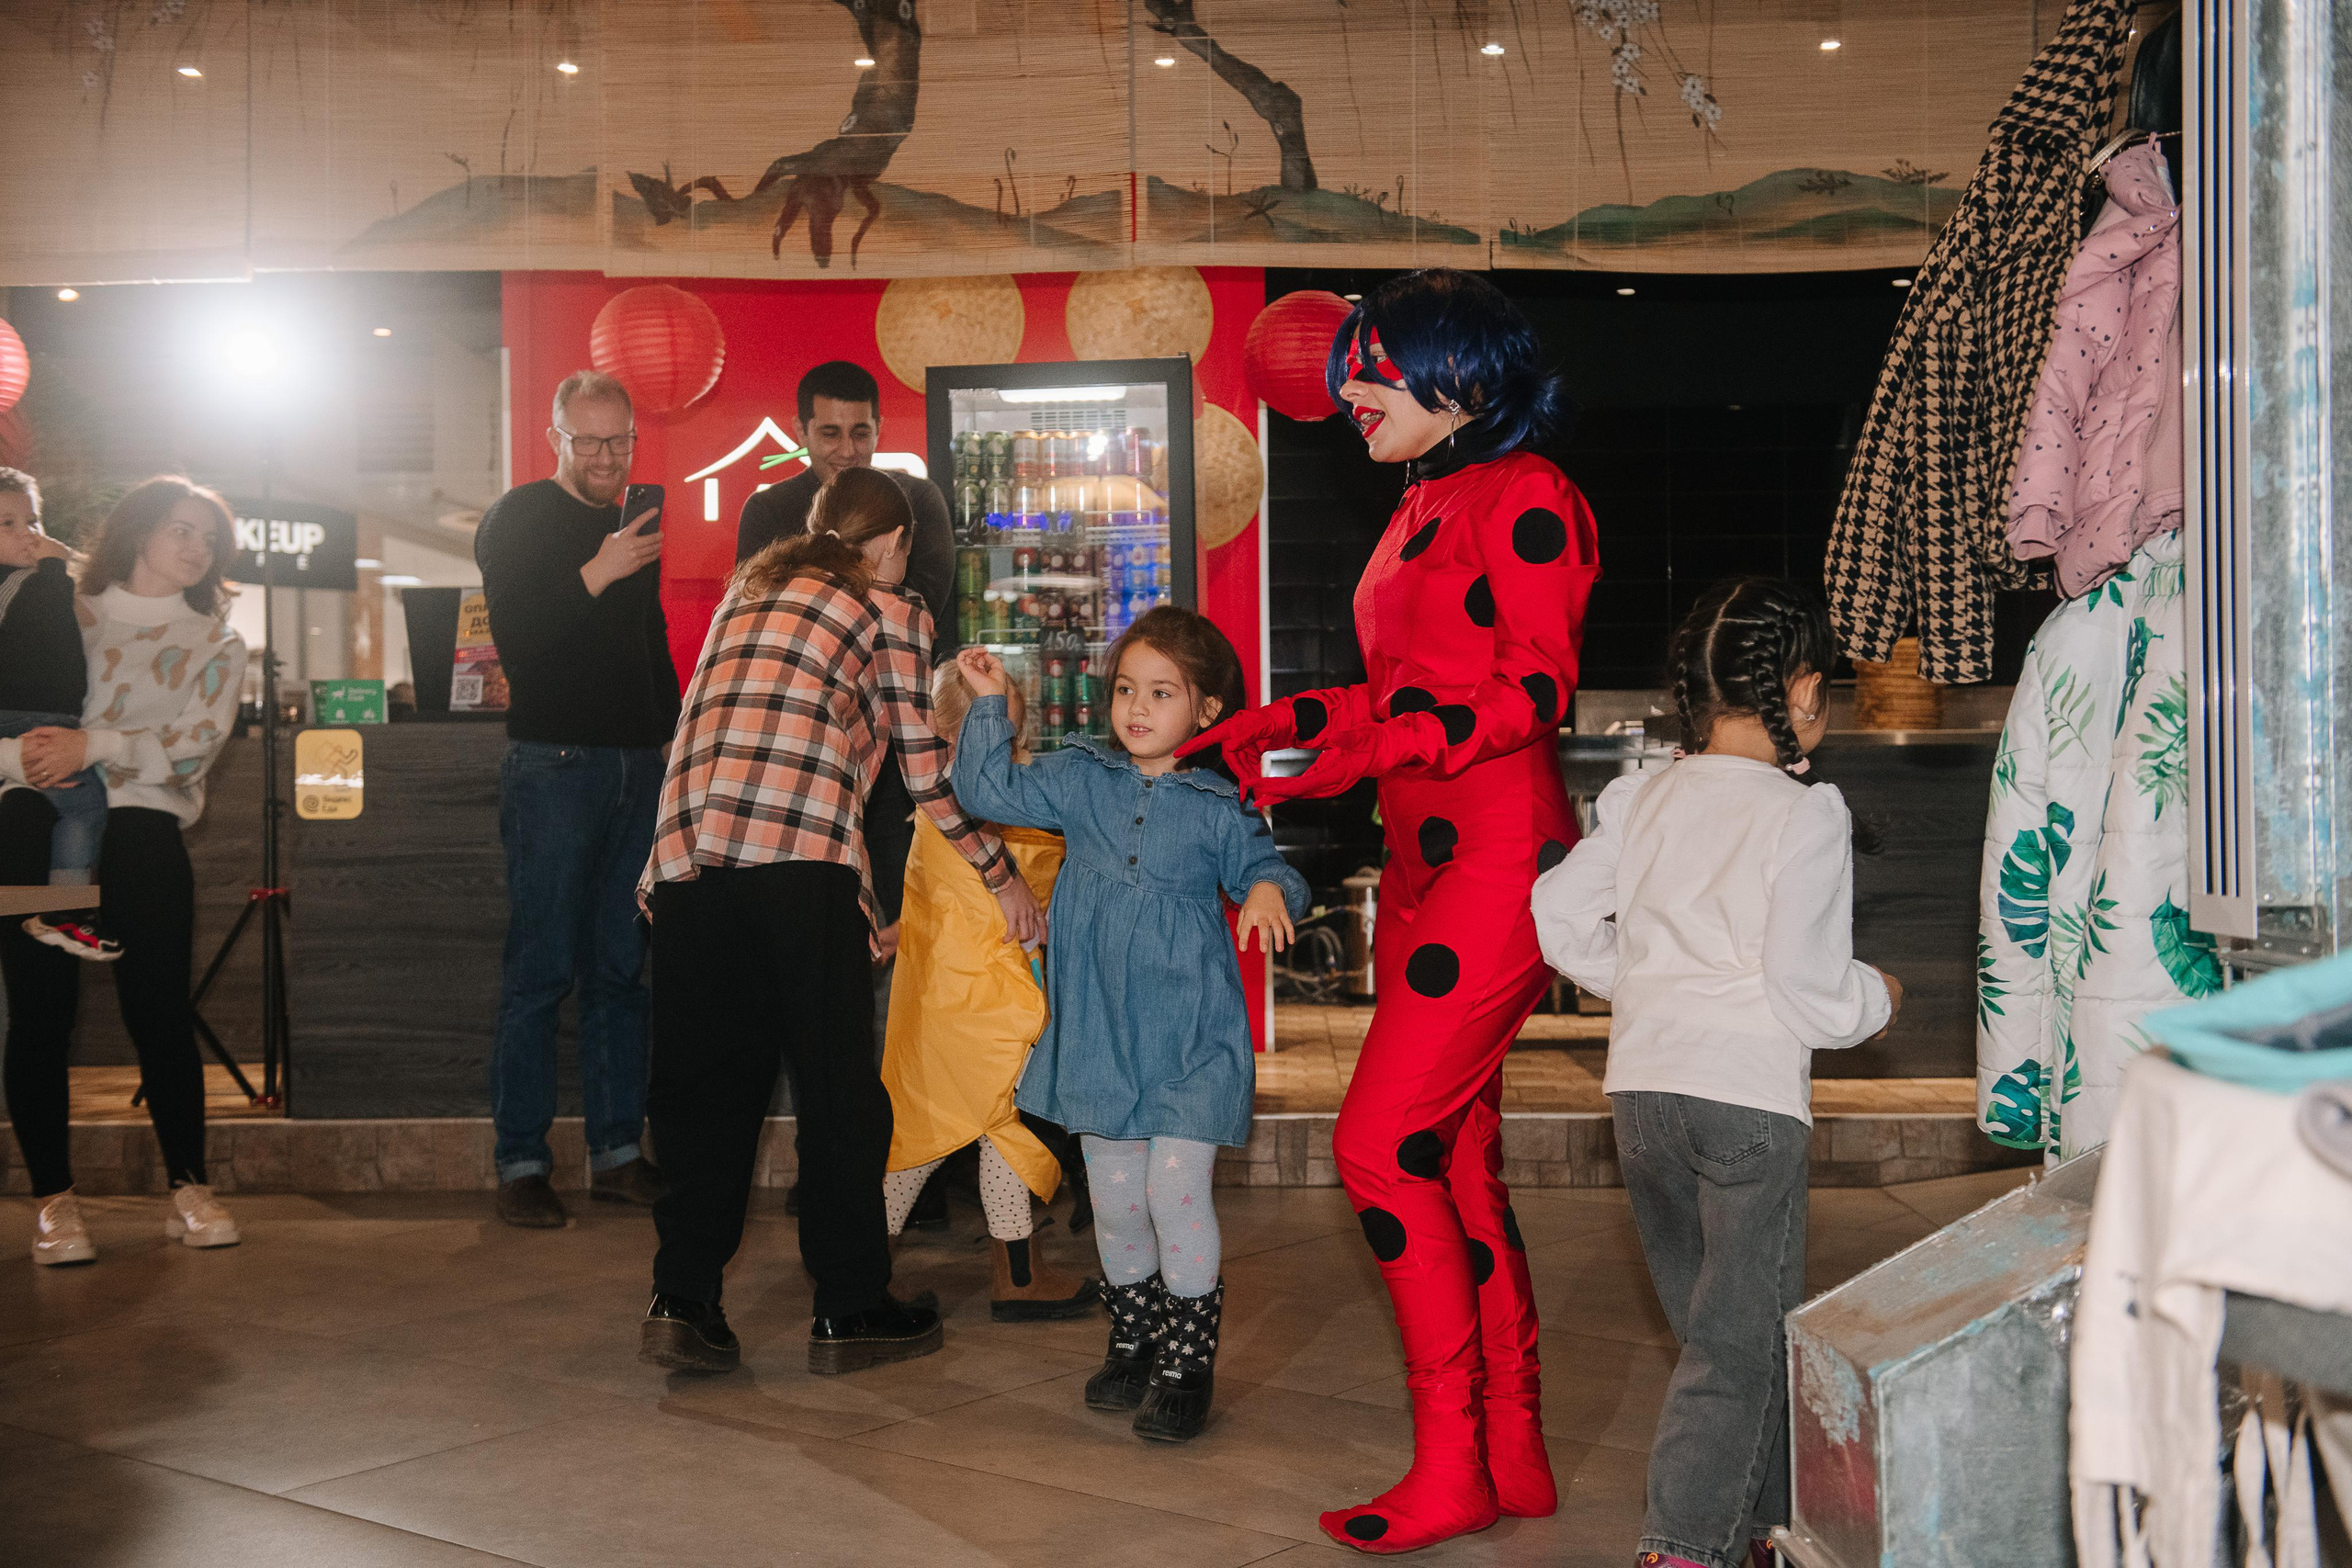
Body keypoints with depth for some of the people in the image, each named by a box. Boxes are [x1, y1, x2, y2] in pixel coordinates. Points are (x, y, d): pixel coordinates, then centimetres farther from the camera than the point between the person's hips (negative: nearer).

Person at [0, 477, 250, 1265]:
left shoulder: (215, 643, 16)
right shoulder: (65, 613, 17)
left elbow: (196, 741, 0)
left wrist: (93, 745, -12)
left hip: (141, 822, 0)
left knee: (158, 1008, -8)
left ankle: (189, 1189, 1)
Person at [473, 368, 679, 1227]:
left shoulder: (634, 524, 17)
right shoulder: (518, 518, 0)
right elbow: (514, 638, -12)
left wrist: (675, 734, 16)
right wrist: (597, 575, -21)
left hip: (636, 768, 6)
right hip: (554, 763, -6)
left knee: (620, 971, 8)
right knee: (542, 972, -5)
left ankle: (618, 1152, 14)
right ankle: (521, 1164, 3)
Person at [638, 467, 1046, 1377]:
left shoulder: (747, 589, 26)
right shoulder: (890, 612, 11)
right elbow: (930, 780, 10)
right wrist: (1005, 880, 21)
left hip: (688, 856, 5)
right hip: (800, 861, -5)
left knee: (707, 1087, 13)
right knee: (837, 1089, 7)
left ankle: (682, 1301, 11)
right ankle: (849, 1309, 15)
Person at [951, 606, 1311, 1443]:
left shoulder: (1218, 806, -2)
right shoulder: (1079, 780, 6)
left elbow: (1266, 867, 3)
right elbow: (991, 790, 6)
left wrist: (1269, 892, -20)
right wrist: (991, 704, -1)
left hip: (1189, 1037, -3)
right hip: (1098, 1030, 3)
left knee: (1176, 1192, -8)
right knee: (1114, 1199, 12)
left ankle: (1187, 1363, 8)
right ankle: (1133, 1343, 31)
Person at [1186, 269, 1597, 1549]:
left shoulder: (1524, 497, -8)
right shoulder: (1420, 507, 20)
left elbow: (1534, 689, -15)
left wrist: (1367, 738, -22)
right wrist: (1270, 732, 17)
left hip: (1497, 864, -9)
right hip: (1423, 863, 10)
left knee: (1382, 1144, -10)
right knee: (1455, 1161, 10)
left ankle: (1451, 1469, 3)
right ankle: (1516, 1459, 20)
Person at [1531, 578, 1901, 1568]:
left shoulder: (1640, 799, 8)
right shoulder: (1804, 817, -8)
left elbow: (1559, 913, 9)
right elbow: (1810, 992, -12)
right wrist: (1877, 999, 9)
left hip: (1639, 1087, 6)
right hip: (1748, 1092, -6)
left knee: (1712, 1321, 19)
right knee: (1737, 1340, 3)